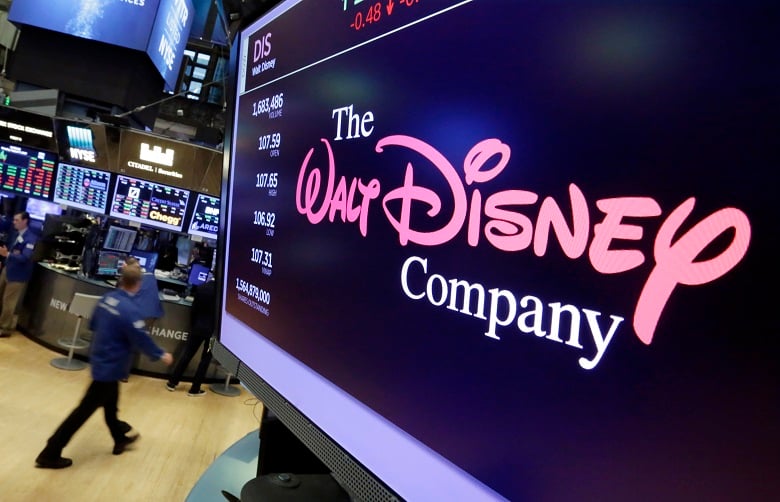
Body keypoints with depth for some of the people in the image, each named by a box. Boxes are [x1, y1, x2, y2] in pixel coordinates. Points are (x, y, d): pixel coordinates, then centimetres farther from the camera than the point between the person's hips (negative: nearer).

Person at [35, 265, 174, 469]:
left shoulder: (107, 298, -2)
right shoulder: (129, 310, -27)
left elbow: (93, 324, 11)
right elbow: (142, 339, -21)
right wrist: (161, 354, -5)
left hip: (99, 359, 9)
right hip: (110, 366, -9)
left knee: (110, 403, 24)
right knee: (85, 409, 2)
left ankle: (120, 439, 44)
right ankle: (50, 454, 10)